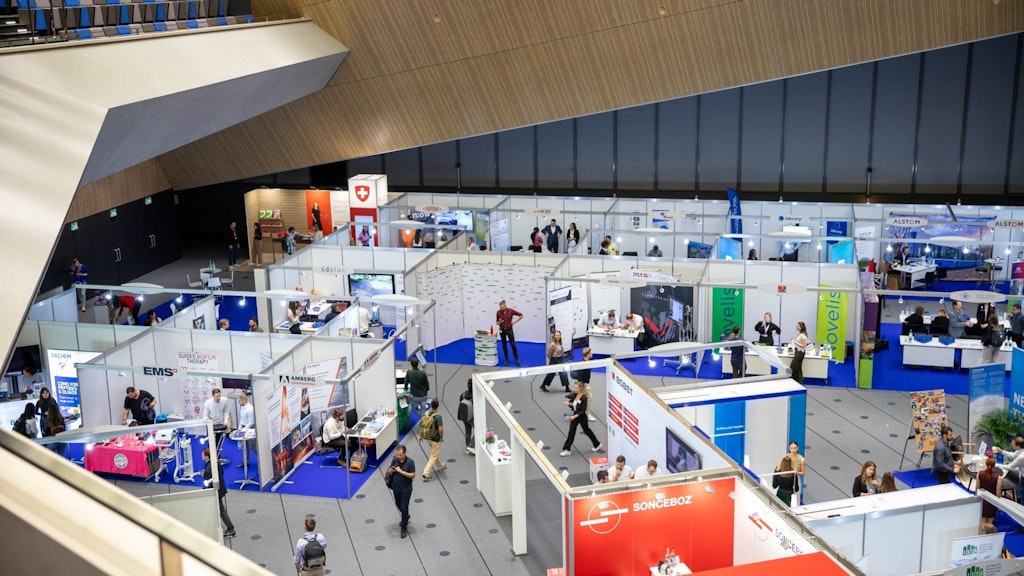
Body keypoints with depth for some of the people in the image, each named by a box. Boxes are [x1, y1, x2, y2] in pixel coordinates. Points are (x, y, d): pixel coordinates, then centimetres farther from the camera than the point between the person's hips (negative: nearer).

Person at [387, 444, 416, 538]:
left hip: (406, 489, -5)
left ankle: (404, 528, 12)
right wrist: (392, 470, -24)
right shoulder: (394, 459, -8)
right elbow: (389, 472, 1)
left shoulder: (410, 462, -20)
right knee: (398, 505, 22)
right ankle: (406, 517, 50)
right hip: (396, 488, 5)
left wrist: (401, 471, -28)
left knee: (404, 508, -2)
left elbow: (413, 475, -18)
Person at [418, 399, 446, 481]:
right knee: (433, 457, 3)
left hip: (428, 437, 7)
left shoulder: (426, 414, -7)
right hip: (436, 439, -7)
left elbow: (422, 425, 2)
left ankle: (440, 467, 47)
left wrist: (420, 436, 14)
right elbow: (440, 429, -27)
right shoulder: (438, 416, -25)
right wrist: (442, 437, -9)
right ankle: (426, 474, -3)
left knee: (436, 453, 28)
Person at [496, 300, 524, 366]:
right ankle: (506, 359, 18)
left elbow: (521, 315, -4)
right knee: (504, 345, 7)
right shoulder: (498, 312, -9)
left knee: (513, 344, -2)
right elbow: (497, 322, 3)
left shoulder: (511, 311, -13)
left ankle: (516, 359, 6)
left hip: (509, 329, -2)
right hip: (502, 330, 2)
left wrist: (514, 321, -9)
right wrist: (499, 322, -21)